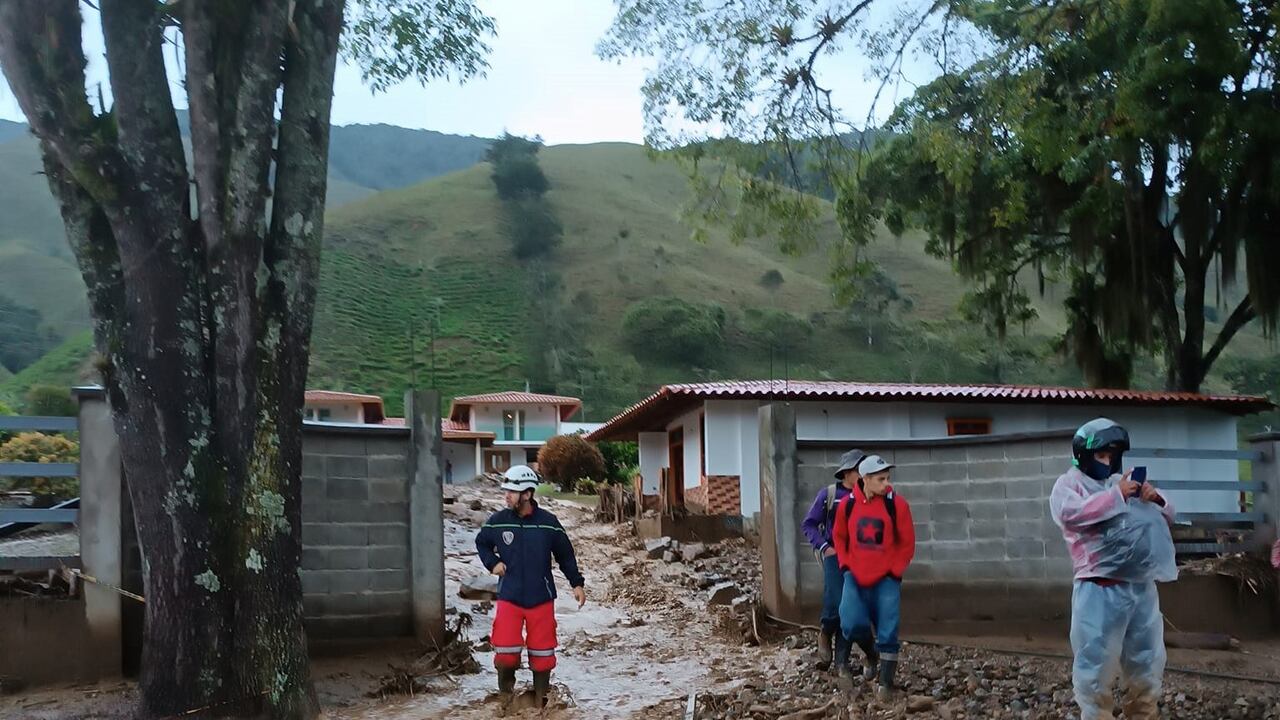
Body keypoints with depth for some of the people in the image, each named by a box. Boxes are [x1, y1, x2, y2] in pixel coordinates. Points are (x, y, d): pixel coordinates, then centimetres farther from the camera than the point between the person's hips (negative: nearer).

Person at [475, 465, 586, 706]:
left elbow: (565, 555, 5)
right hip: (509, 598, 0)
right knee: (505, 652, -8)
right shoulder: (498, 521, -5)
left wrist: (576, 583, 2)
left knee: (542, 651, 8)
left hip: (541, 598, 0)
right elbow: (481, 542, 14)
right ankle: (506, 694, 21)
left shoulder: (548, 523, -7)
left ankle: (540, 700, 27)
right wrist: (492, 563, -2)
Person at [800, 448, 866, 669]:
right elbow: (809, 524, 2)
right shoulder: (828, 494, -1)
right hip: (834, 555, -3)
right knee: (836, 603, -16)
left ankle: (843, 660, 13)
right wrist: (824, 546, -9)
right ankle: (825, 633, 16)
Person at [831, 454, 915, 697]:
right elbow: (839, 536, 12)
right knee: (852, 624, -10)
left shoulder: (897, 504, -9)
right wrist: (845, 564, 2)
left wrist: (895, 572, -6)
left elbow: (907, 543, -1)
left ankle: (886, 684, 12)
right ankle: (871, 654, 22)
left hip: (886, 579, -1)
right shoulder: (847, 504, -4)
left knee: (887, 633, -2)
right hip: (855, 577, 1)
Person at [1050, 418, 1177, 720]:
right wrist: (1117, 495, -17)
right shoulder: (1070, 483, 2)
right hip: (1101, 591, -6)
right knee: (1096, 666, -1)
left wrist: (1157, 500, 1)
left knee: (1146, 664, 17)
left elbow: (1167, 518, 24)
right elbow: (1069, 513, -21)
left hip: (1142, 588, 6)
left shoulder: (1124, 482, 20)